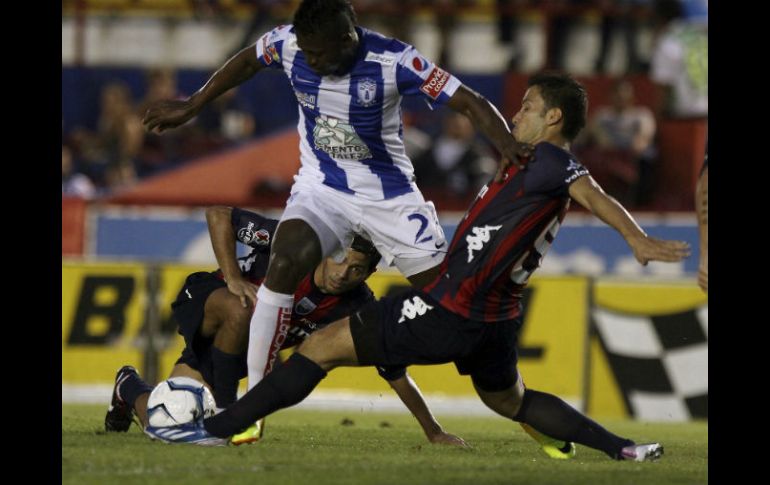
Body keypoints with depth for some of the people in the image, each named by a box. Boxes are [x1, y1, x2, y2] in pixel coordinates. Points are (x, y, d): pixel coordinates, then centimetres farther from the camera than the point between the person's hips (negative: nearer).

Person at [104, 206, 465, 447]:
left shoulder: (358, 308, -19)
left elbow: (395, 372, -11)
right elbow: (218, 214, -21)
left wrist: (434, 433, -10)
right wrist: (233, 278, -29)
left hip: (239, 349, 4)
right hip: (205, 301, -4)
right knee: (244, 311, -41)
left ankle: (131, 389, 29)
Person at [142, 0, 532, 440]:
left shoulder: (394, 61, -24)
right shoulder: (289, 44, -14)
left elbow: (471, 102, -24)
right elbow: (247, 62, 9)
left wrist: (508, 147, -42)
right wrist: (191, 107, 17)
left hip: (390, 196, -1)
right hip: (322, 187, 2)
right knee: (284, 265, -25)